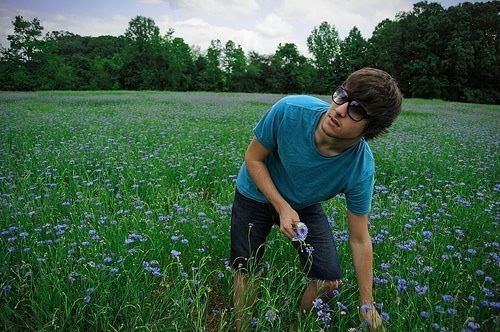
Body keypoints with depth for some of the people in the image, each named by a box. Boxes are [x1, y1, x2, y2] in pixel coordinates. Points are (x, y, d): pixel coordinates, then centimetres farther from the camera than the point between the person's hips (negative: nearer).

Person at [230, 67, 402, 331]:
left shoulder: (361, 169, -31)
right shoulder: (289, 111, -34)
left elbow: (359, 240, -18)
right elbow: (253, 158, -17)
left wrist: (367, 305, -13)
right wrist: (282, 207, -28)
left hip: (305, 206, 1)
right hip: (256, 195, 0)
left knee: (329, 281, -5)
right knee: (246, 274, 4)